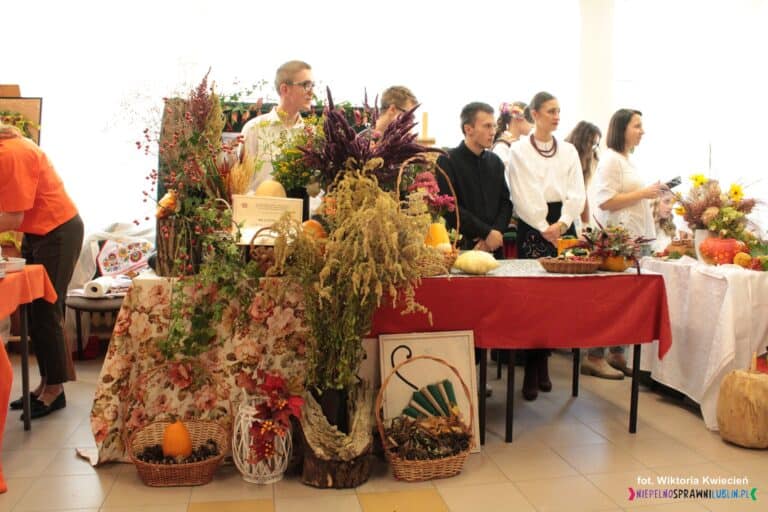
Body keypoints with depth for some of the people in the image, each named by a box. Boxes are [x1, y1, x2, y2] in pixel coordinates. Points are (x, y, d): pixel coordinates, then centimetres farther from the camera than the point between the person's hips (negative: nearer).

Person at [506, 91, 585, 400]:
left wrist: (561, 223, -10)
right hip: (532, 226, -4)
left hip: (563, 224, 4)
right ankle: (533, 372, 1)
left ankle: (541, 365, 15)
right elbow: (523, 195, -6)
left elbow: (576, 193, 5)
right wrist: (544, 227, -12)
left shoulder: (568, 151, 13)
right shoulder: (519, 150, 2)